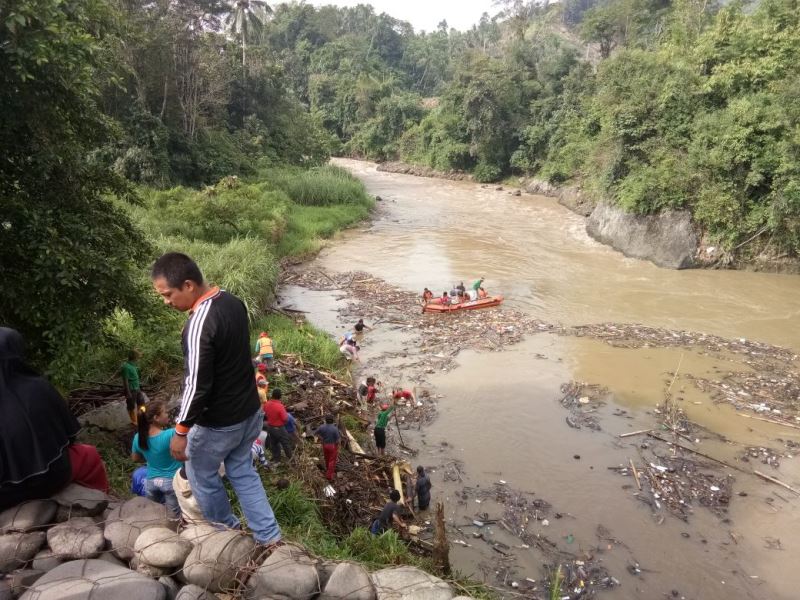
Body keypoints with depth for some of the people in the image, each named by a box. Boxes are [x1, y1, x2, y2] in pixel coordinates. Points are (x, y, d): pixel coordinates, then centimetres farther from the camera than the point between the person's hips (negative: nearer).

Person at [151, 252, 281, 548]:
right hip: (249, 410, 8)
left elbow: (197, 385, -27)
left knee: (200, 474, 20)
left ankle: (225, 527, 41)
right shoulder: (233, 301, -3)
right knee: (242, 470, 24)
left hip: (218, 423, -8)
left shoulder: (199, 325, -30)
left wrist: (181, 430, -15)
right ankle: (268, 535, 27)